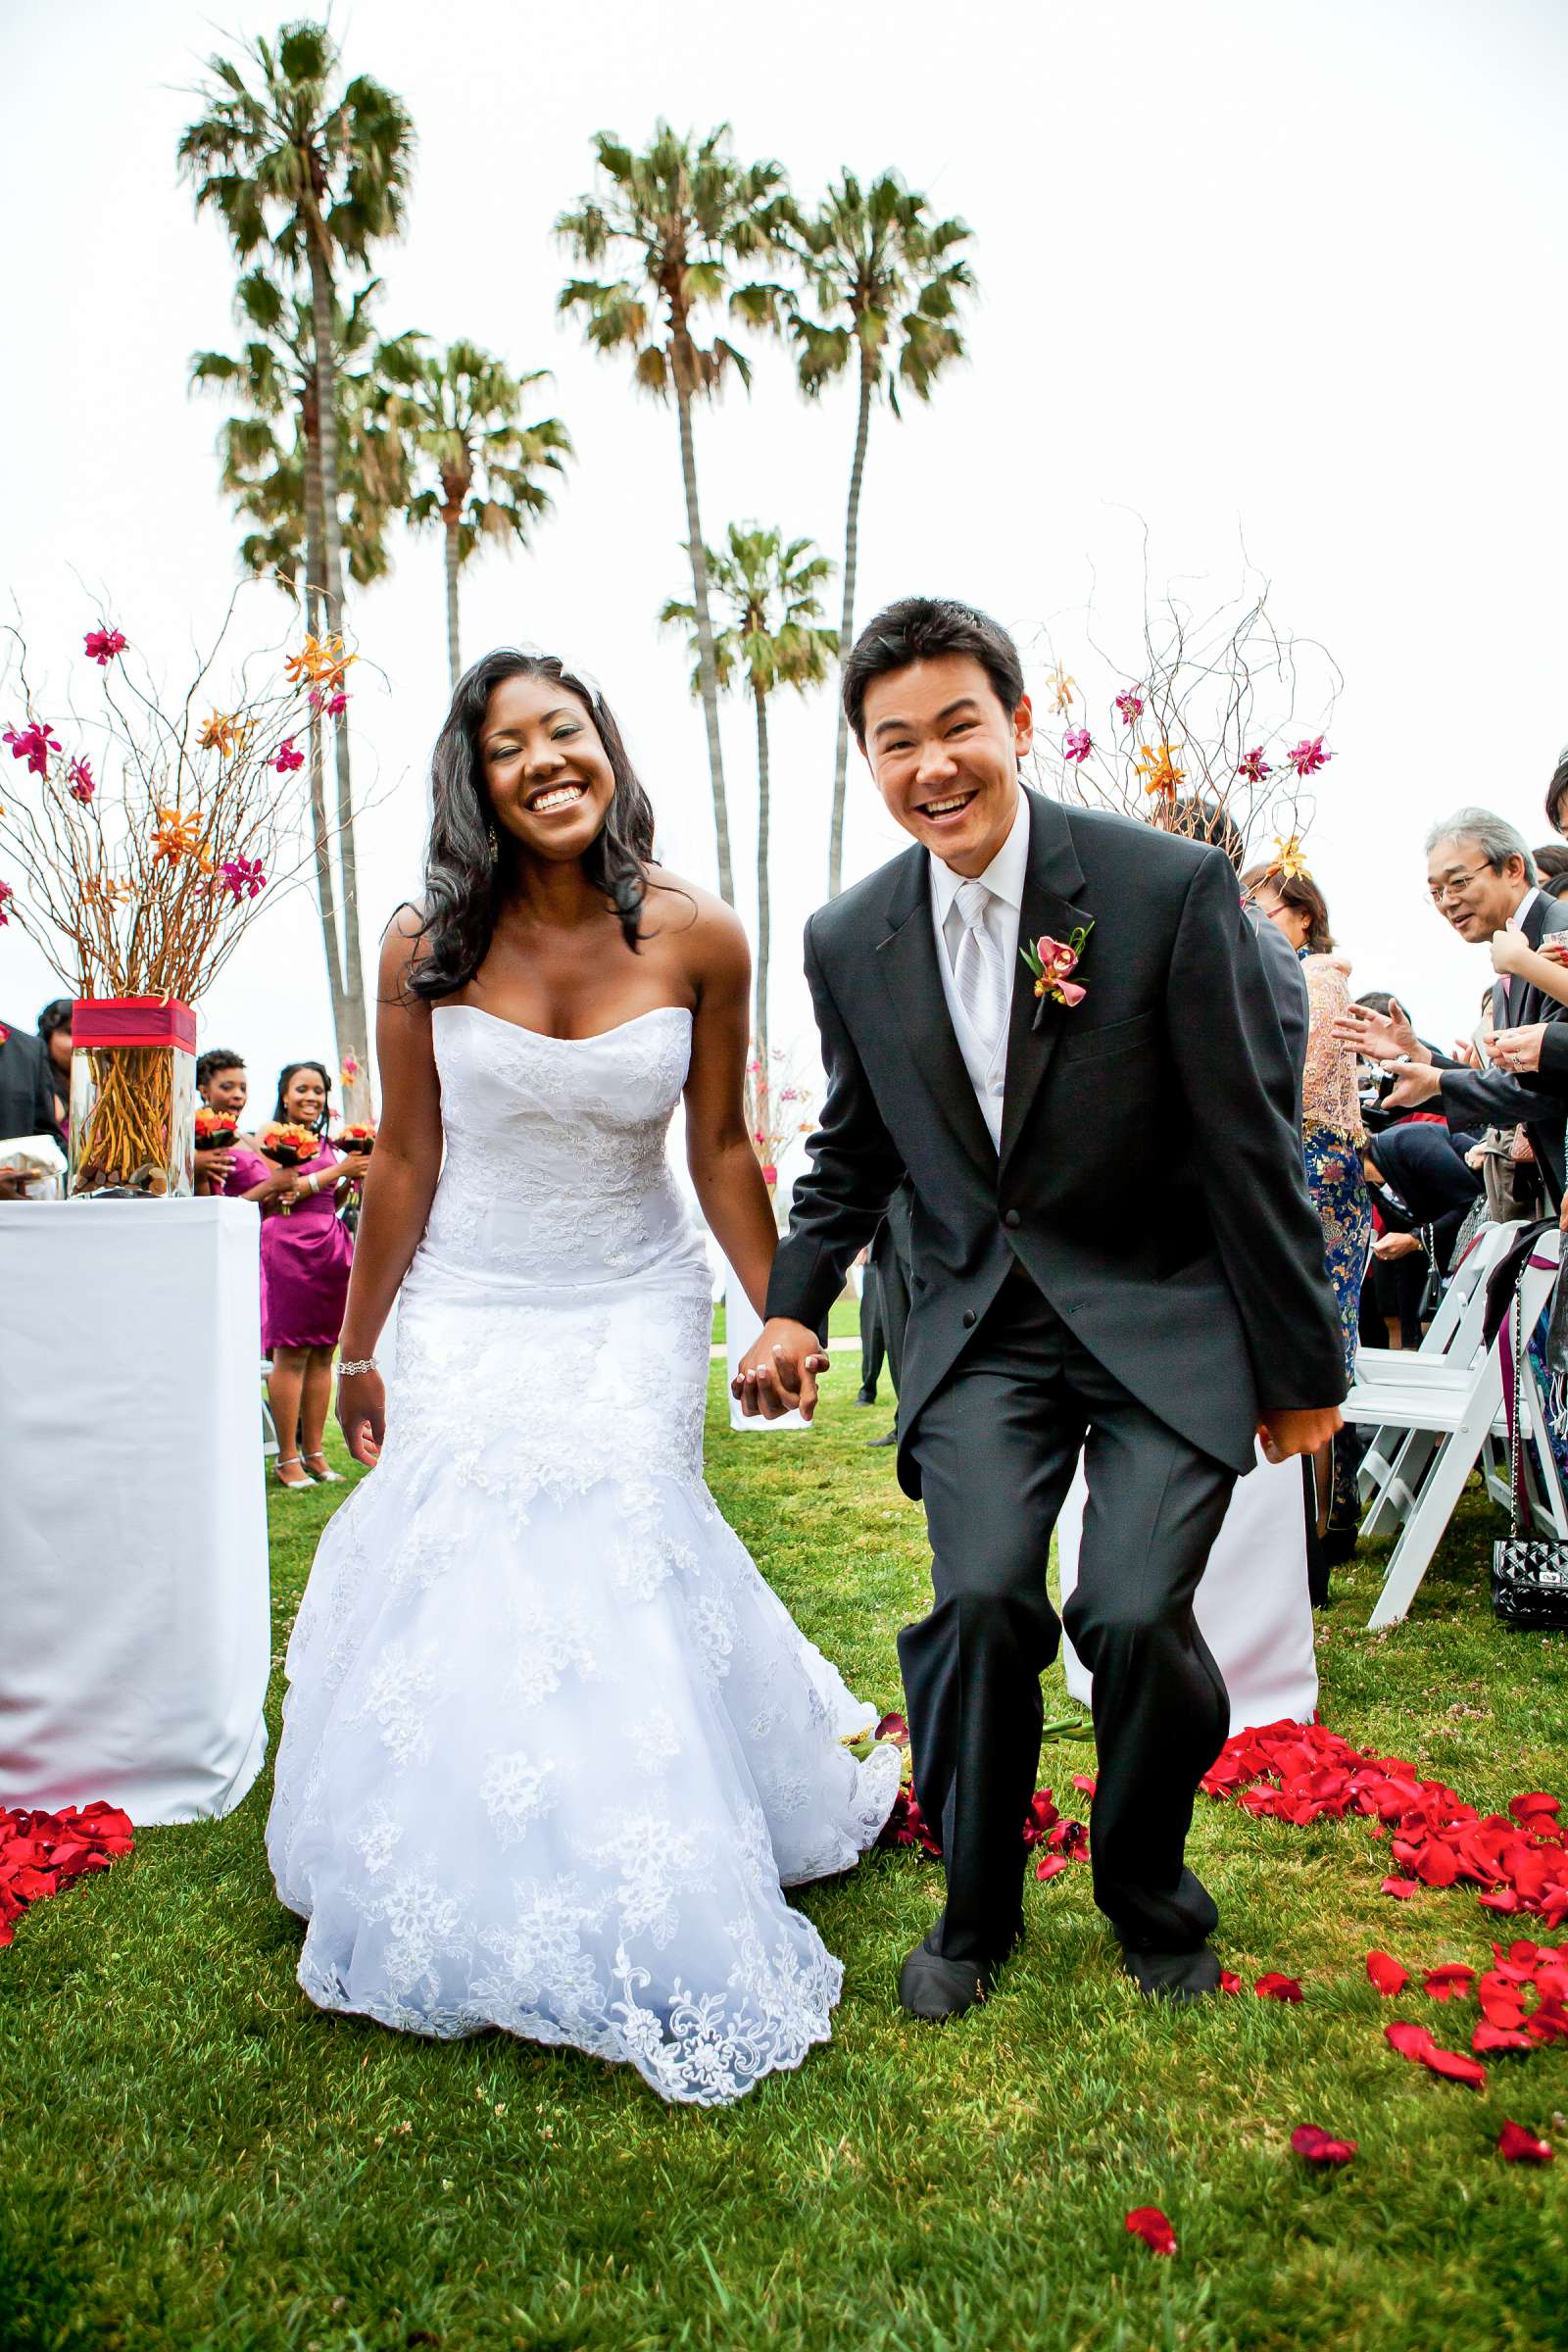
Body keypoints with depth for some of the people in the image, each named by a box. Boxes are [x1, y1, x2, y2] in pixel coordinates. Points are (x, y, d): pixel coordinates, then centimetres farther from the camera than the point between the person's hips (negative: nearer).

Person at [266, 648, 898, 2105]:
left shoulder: (697, 940, -9)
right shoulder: (426, 949, -9)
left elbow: (721, 1150, -1)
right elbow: (404, 1161, -2)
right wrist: (356, 1352, 4)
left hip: (636, 1313, 0)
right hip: (470, 1315, 1)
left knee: (616, 1569, -3)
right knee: (458, 1576, 2)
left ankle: (635, 1925, 21)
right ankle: (471, 1907, 27)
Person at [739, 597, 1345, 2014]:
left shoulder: (1172, 888, -10)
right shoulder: (850, 940, 2)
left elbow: (1249, 1145, -7)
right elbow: (853, 1149, 15)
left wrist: (1300, 1366, -2)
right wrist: (796, 1304, 3)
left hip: (1166, 1318, -2)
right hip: (980, 1327, 3)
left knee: (1134, 1617, -15)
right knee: (979, 1600, -15)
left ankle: (1152, 1900, 18)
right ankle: (975, 1913, 14)